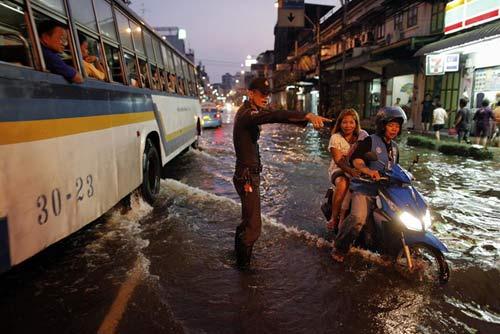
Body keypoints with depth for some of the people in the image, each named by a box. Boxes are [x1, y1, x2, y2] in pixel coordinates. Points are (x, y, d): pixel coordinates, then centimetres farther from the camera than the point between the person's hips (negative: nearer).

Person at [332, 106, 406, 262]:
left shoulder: (394, 147, 21)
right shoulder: (370, 141, -2)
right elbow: (356, 158, -17)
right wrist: (368, 171, -34)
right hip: (365, 187, -7)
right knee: (358, 218, -27)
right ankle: (340, 248, -13)